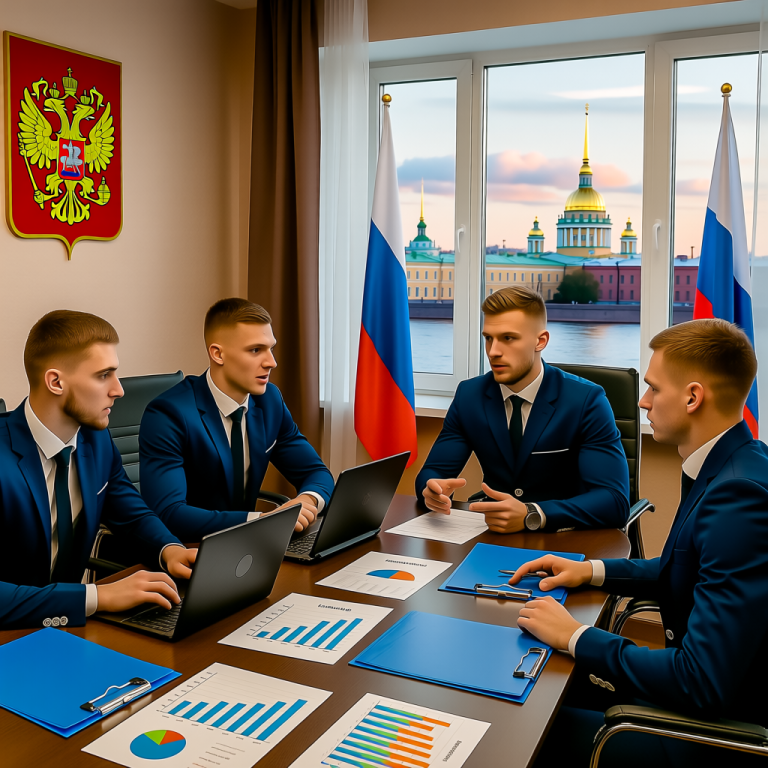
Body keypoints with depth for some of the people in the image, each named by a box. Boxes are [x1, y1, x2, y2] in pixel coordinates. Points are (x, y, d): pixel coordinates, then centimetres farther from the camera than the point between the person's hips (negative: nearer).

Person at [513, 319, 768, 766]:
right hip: (702, 689, 8)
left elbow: (704, 683, -31)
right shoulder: (728, 469, 1)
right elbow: (678, 571, 17)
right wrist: (592, 571, 7)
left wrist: (575, 637, -21)